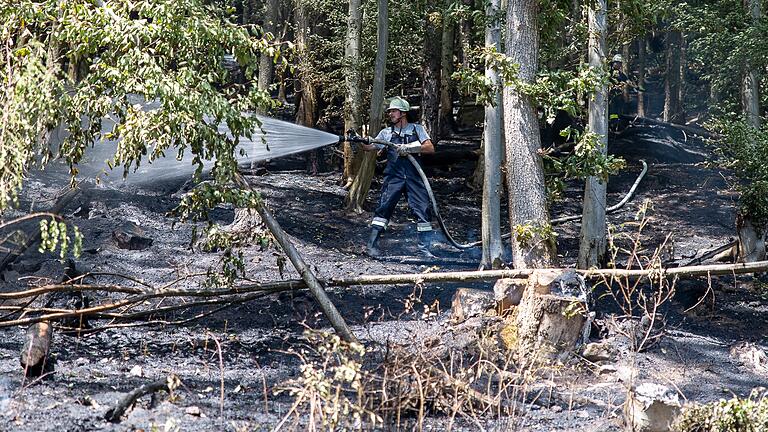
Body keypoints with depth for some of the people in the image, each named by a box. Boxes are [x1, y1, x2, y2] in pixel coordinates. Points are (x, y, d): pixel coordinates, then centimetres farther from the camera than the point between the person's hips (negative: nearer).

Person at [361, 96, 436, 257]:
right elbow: (369, 147, 4)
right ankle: (371, 245, -7)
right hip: (393, 177, 0)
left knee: (423, 211, -3)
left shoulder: (417, 129, 8)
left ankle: (424, 249, 5)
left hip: (414, 177, 0)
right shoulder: (387, 132, 12)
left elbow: (430, 148, -4)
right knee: (383, 208, -10)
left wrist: (408, 148, -16)